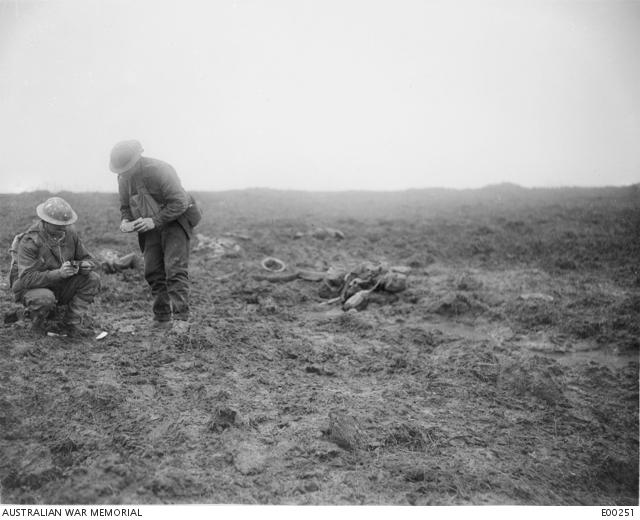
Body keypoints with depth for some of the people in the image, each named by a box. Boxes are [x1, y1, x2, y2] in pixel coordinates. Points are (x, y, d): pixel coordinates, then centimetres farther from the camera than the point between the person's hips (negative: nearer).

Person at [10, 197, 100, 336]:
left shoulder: (70, 233, -8)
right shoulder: (29, 242, -25)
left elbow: (88, 259, 1)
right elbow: (26, 279, -31)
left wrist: (86, 265, -25)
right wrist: (58, 273, -42)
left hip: (59, 286, 5)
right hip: (30, 288, -5)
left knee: (92, 279, -17)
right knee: (45, 299, -39)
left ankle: (71, 324, -11)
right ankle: (37, 319, -2)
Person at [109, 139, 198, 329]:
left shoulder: (159, 171, -24)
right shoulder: (123, 178, -1)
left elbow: (179, 203, -25)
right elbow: (125, 206, 12)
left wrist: (154, 220, -29)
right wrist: (126, 220, -10)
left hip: (176, 220, -7)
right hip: (151, 227, 7)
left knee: (175, 269, -18)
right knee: (153, 272, 1)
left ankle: (181, 317, -20)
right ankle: (162, 318, 10)